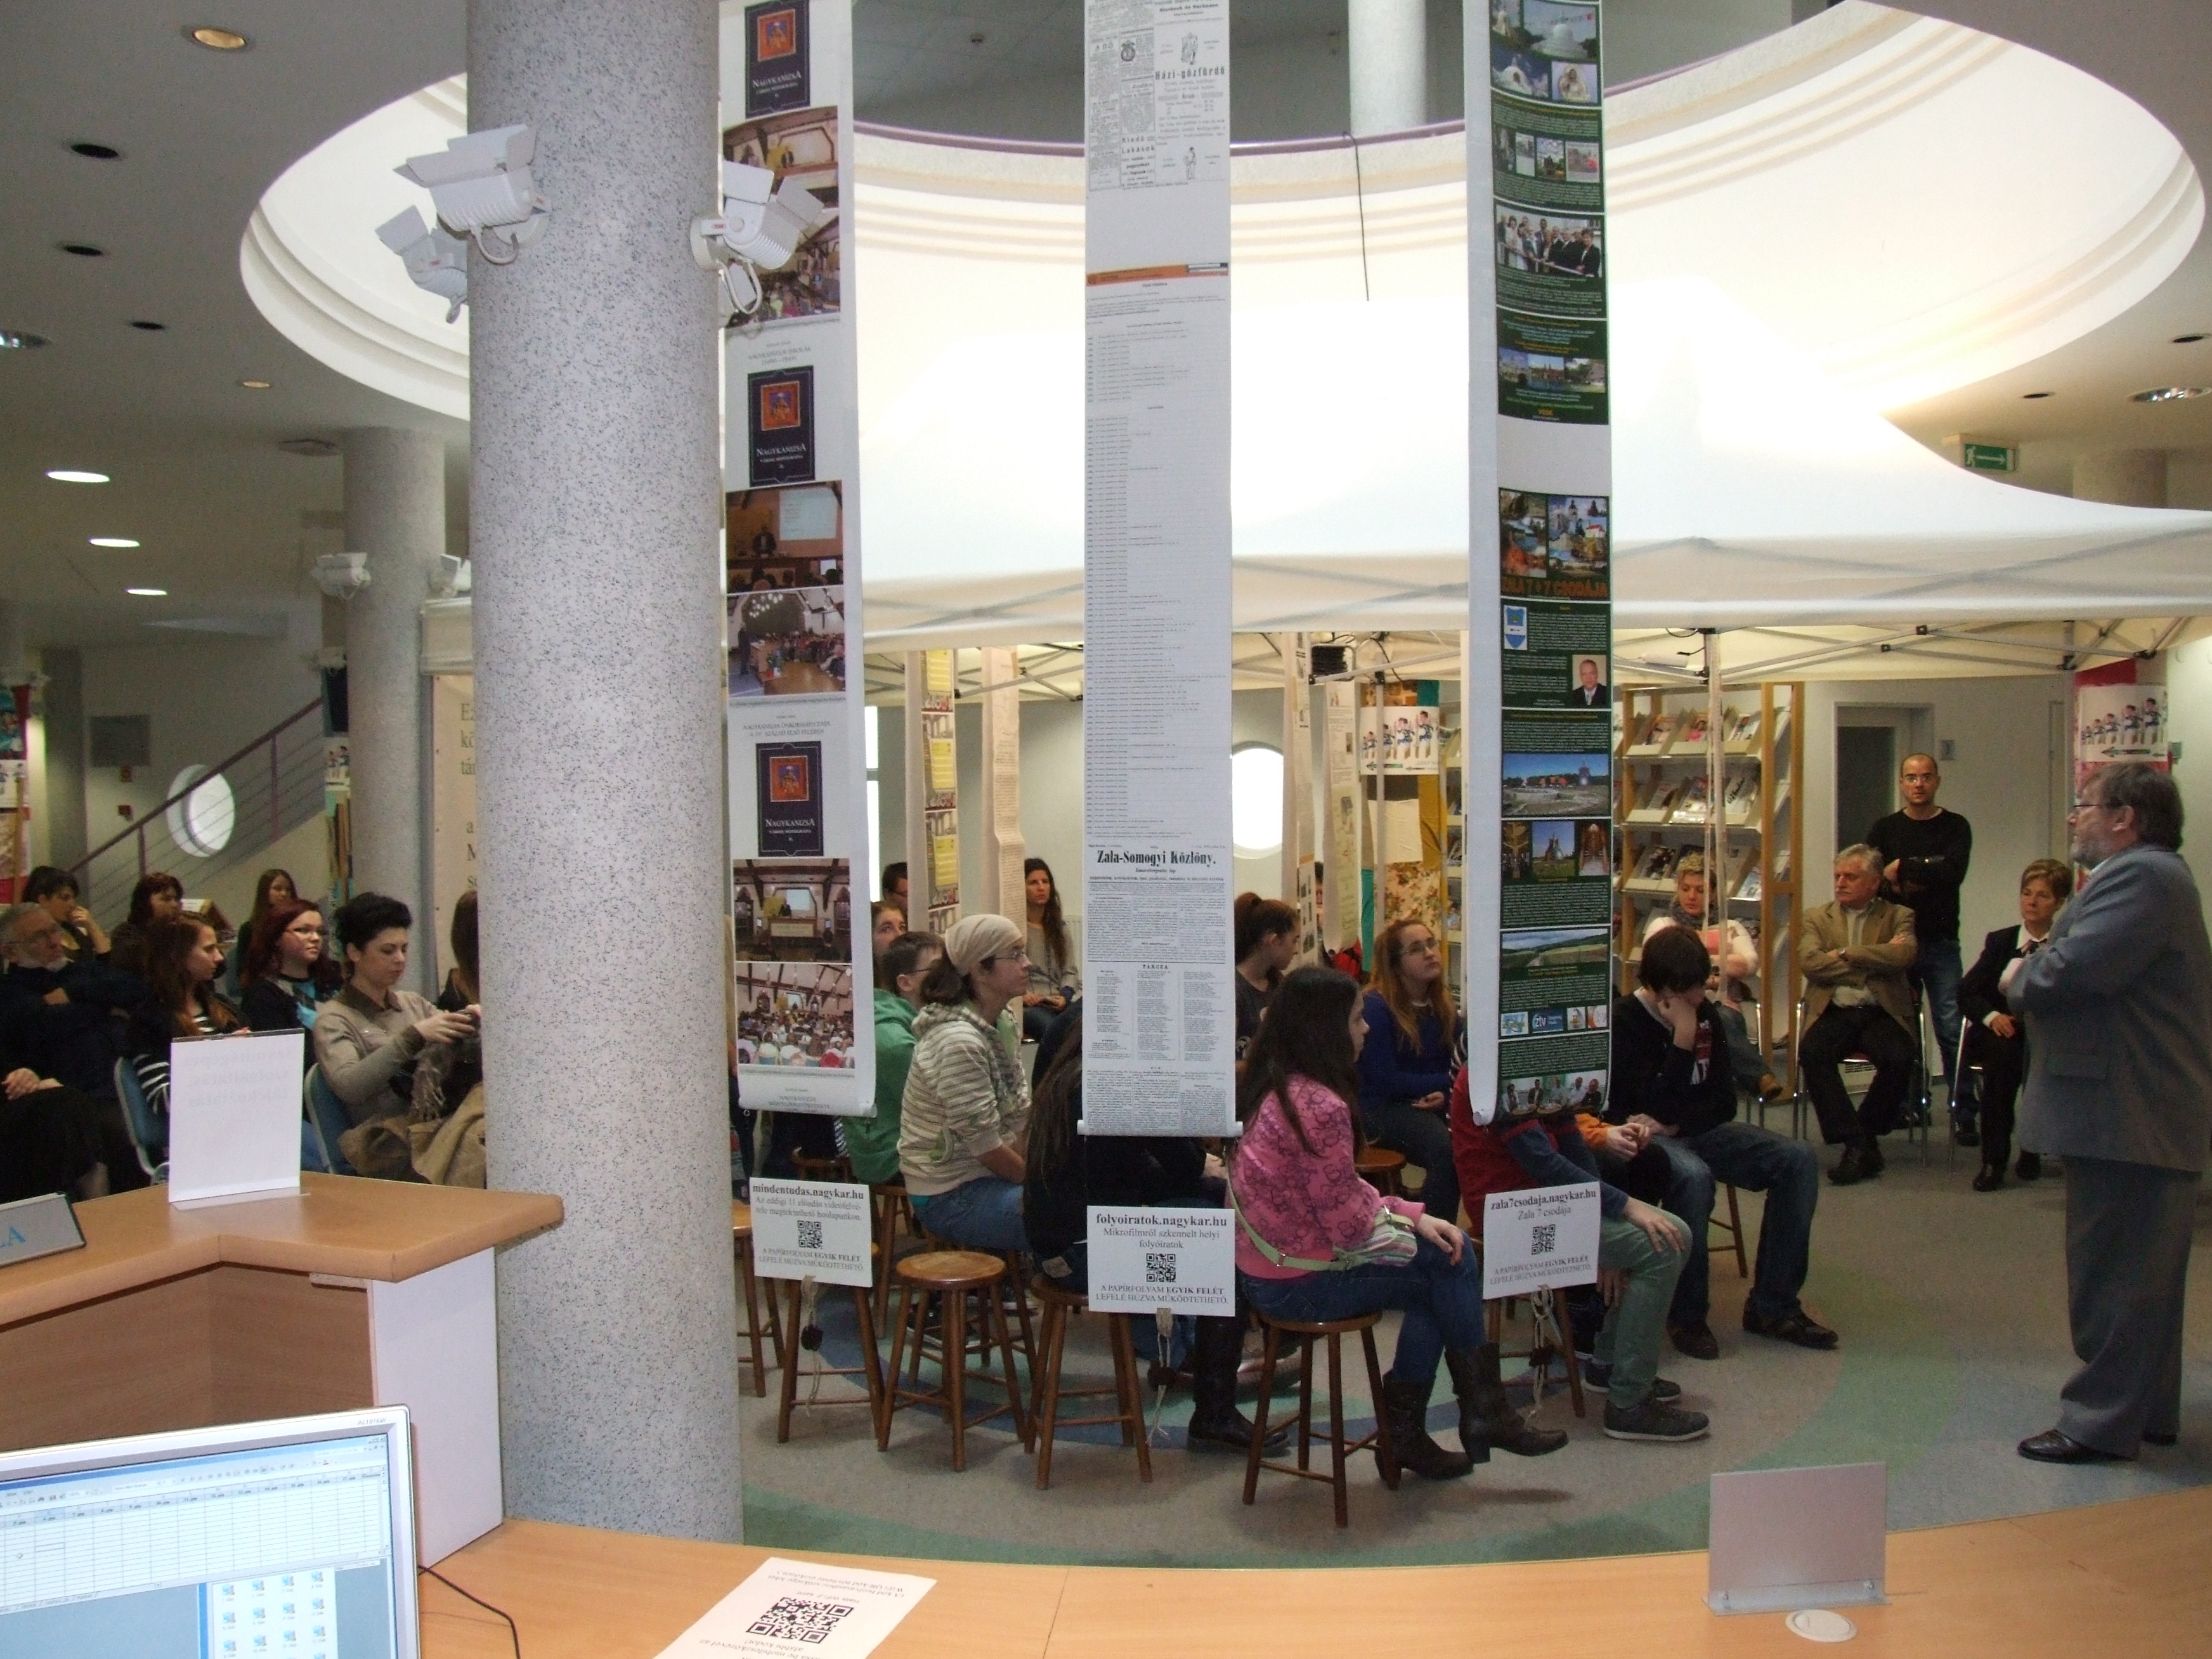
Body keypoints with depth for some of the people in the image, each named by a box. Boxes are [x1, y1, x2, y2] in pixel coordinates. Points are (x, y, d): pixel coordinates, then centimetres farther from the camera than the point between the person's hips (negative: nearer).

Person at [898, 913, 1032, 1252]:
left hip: (986, 1178, 9)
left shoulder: (997, 1024, 6)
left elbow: (1020, 1114, 8)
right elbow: (985, 1145, -20)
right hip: (952, 1198, -9)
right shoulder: (959, 1042, -22)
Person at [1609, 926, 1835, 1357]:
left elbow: (1724, 1102, 3)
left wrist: (1672, 1125, -15)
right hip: (1648, 1138, -7)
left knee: (1798, 1159, -11)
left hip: (1699, 1130, 7)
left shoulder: (1706, 1013, 5)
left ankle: (1772, 1305, -4)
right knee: (1692, 1175, -38)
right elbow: (1661, 1108, -23)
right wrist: (1682, 1039, -26)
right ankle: (1687, 1316, -20)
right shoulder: (1623, 1022, -16)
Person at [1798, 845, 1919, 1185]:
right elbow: (1810, 962, -4)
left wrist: (1844, 954, -6)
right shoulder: (1816, 918, 16)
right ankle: (1857, 1143, -21)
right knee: (1812, 1053, -31)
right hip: (1833, 1013, 1)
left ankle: (1863, 1135, -7)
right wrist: (1874, 961, -6)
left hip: (1881, 1014, 0)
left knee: (1901, 1058, -31)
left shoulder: (1898, 917, 13)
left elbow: (1903, 956, -10)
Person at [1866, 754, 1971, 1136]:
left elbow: (1953, 871, -12)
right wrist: (1928, 877, -10)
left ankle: (1962, 1112, -4)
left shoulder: (1956, 827, 6)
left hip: (1940, 943, -2)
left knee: (1952, 1028, -9)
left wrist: (1903, 869, -10)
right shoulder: (1885, 828, 10)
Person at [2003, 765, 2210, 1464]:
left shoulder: (2141, 875, -17)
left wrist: (2019, 981, -8)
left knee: (2113, 1272, -4)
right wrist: (2029, 979, 0)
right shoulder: (2141, 873, 21)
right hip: (2137, 1110, 11)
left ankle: (2102, 1420, 4)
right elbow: (2096, 968, 18)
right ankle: (2147, 1409, 29)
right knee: (2138, 1271, 18)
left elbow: (2077, 966, -28)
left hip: (2129, 1113, -11)